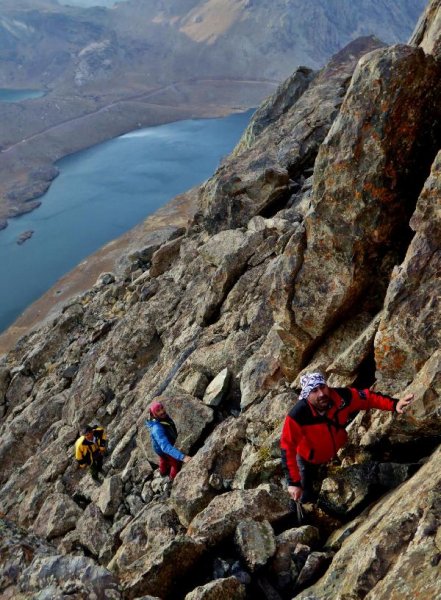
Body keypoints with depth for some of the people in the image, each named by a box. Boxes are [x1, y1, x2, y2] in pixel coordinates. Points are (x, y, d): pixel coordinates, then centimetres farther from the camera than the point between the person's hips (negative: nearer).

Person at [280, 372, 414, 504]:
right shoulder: (296, 417, -43)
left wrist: (394, 404, -32)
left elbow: (368, 397, -19)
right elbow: (288, 450, -36)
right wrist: (293, 482, -36)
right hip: (310, 459, -2)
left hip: (338, 451, 3)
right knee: (307, 496, 17)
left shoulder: (341, 397, -34)